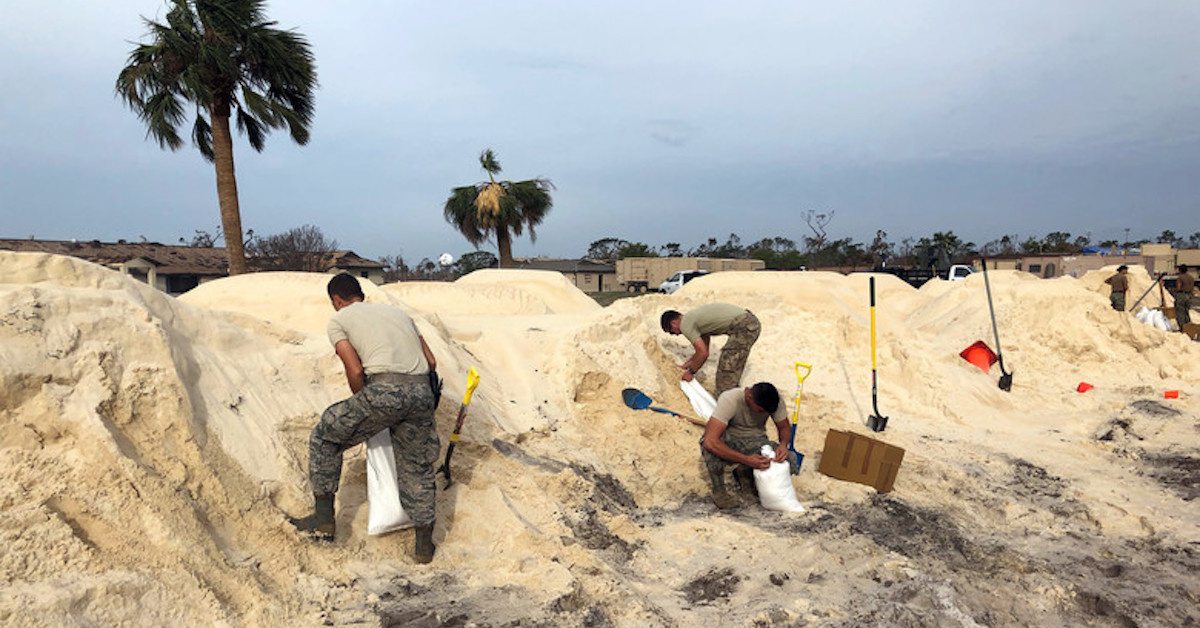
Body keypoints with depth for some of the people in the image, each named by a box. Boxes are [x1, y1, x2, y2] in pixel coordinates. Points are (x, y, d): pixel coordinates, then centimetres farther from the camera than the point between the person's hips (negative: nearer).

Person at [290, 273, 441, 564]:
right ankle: (424, 544, 27)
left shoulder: (338, 321, 15)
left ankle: (324, 518, 26)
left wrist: (363, 406, 18)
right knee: (417, 468, 21)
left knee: (325, 437, 20)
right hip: (422, 392, 5)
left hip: (384, 390, -5)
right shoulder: (396, 311, 29)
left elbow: (355, 371, 1)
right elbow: (431, 362, 24)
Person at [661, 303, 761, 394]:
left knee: (726, 368, -4)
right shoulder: (697, 319, 24)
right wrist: (685, 365, 36)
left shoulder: (685, 325, -4)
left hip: (743, 328, -10)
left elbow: (703, 353, -6)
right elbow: (702, 350, 30)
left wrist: (691, 372, 8)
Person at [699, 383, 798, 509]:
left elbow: (785, 427, 0)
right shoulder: (729, 400, -31)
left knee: (792, 461, -22)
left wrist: (783, 444, -24)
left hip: (755, 442, 4)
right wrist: (746, 459, -42)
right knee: (709, 448, -39)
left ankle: (746, 472, 6)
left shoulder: (774, 399, -17)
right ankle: (718, 490, -9)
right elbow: (710, 441, -40)